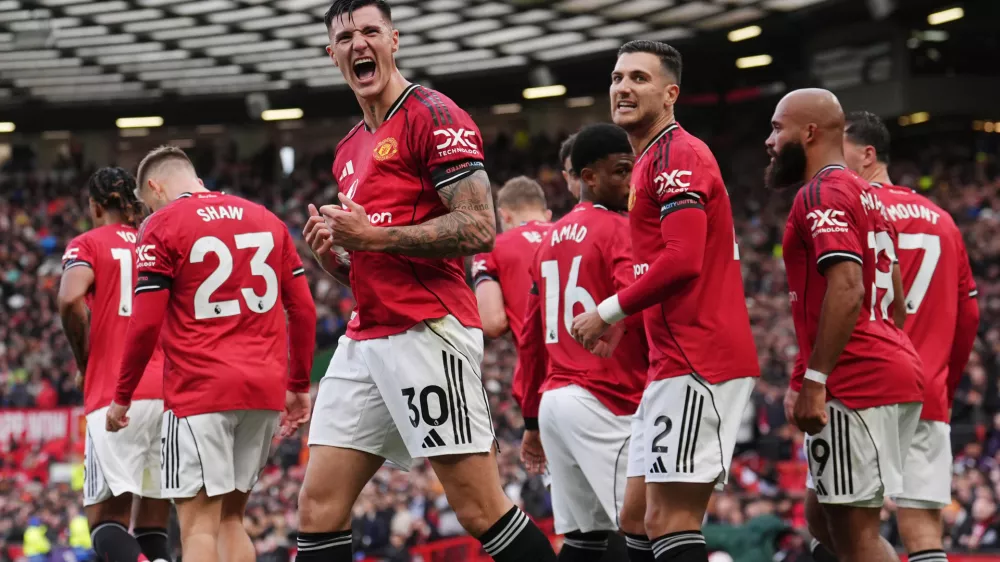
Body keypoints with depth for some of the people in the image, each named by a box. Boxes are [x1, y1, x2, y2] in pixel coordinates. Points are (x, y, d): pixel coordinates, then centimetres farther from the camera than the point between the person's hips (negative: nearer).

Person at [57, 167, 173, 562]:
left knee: (107, 519, -6)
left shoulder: (88, 244, 7)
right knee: (153, 527, 9)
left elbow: (70, 300, -12)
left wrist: (84, 360, 2)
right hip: (174, 393, 4)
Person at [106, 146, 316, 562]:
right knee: (230, 520, 14)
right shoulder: (267, 219, 15)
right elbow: (303, 309, 13)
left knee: (198, 526, -7)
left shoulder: (162, 226, -2)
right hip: (265, 388, 6)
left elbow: (146, 324, -8)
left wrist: (121, 398, 2)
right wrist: (299, 386, 20)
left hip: (199, 389, -6)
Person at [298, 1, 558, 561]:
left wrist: (373, 235, -16)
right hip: (366, 340, 9)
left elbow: (479, 229, -15)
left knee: (482, 509, -10)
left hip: (427, 332, -9)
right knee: (319, 505, 4)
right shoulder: (350, 151, 20)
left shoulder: (433, 116, -6)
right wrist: (333, 255, 7)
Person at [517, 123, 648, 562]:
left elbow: (530, 338, 21)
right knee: (641, 524, -11)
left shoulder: (550, 240, 19)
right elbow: (642, 312, -20)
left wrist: (532, 421, 25)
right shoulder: (619, 230, -7)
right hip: (606, 402, -8)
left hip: (554, 399, 8)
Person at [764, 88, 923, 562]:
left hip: (854, 381, -11)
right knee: (828, 519, 16)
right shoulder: (864, 195, 22)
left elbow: (846, 290, -21)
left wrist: (813, 380, -22)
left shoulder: (822, 195, -9)